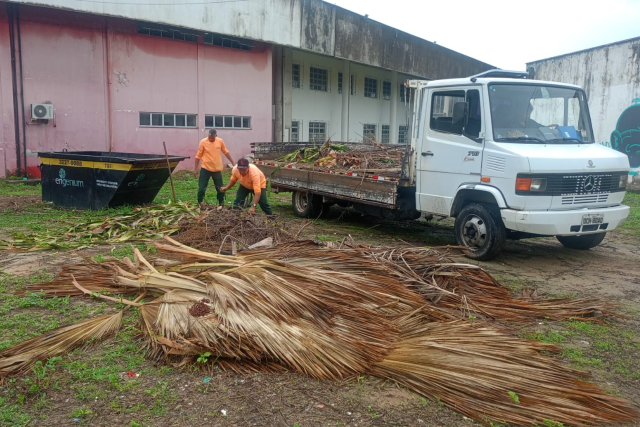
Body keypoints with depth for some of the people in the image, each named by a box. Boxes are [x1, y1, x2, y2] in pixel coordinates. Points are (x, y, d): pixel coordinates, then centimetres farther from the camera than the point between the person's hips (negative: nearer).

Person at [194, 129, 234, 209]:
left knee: (220, 188, 10)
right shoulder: (203, 142, -8)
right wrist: (196, 169, -5)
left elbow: (226, 152, 11)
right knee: (202, 187, -1)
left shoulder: (220, 141, -1)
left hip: (217, 169, 2)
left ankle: (221, 203, 24)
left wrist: (233, 163, 12)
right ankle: (200, 202, 15)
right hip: (205, 168, -2)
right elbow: (198, 156, -4)